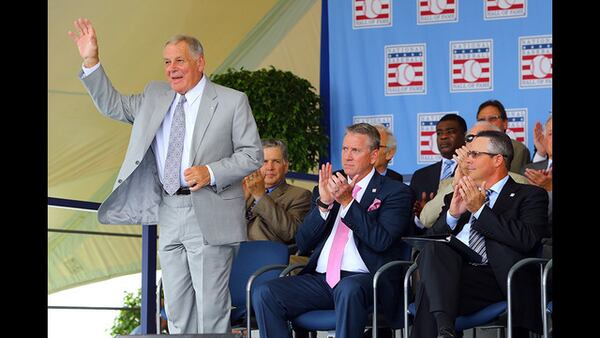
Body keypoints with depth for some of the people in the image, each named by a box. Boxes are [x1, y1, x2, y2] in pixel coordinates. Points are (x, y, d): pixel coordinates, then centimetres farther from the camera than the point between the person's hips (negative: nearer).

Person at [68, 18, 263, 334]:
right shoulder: (155, 96, 12)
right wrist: (91, 62, 4)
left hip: (209, 217, -6)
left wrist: (211, 173, -19)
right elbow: (112, 104, 17)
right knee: (176, 307, 12)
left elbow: (252, 154, -4)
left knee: (210, 306, -3)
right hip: (169, 215, 6)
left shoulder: (232, 101, -4)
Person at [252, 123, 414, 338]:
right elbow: (302, 244, 12)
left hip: (361, 278, -5)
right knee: (264, 294, -19)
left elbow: (381, 241, -10)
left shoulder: (395, 192, 7)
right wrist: (323, 203, -3)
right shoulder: (329, 186, 21)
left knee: (349, 290, -41)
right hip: (319, 278, 5)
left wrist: (348, 202, -14)